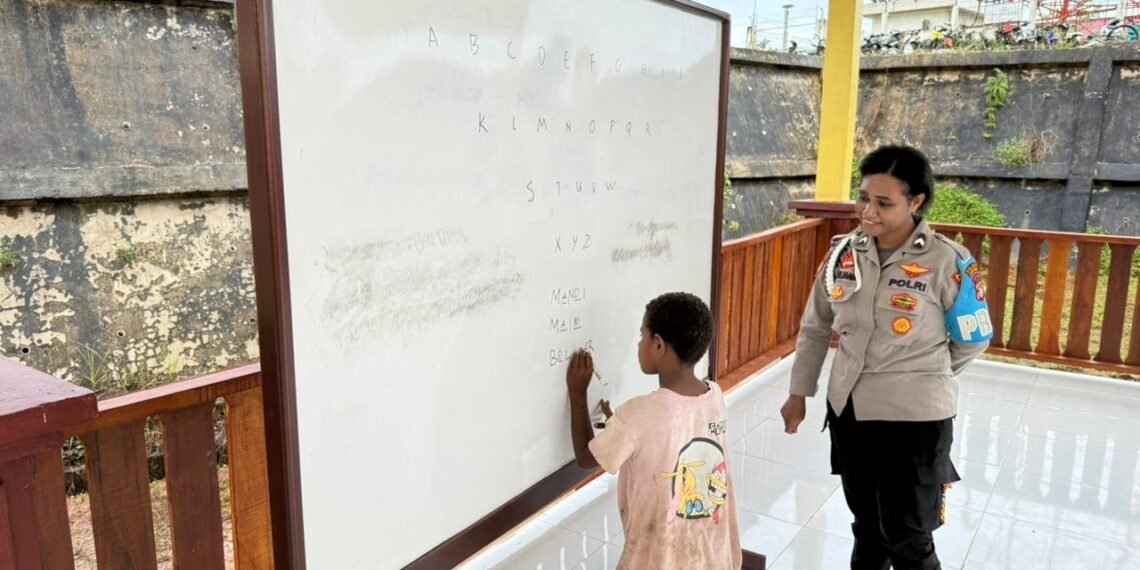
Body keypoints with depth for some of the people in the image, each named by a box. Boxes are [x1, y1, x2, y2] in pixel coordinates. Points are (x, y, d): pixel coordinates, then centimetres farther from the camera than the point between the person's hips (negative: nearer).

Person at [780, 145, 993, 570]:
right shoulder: (844, 253, -3)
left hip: (915, 418, -4)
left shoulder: (947, 262, -16)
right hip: (848, 410, 4)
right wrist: (799, 393, 9)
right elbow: (815, 327, 7)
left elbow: (973, 340, -3)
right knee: (867, 527, 23)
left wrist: (921, 377, 8)